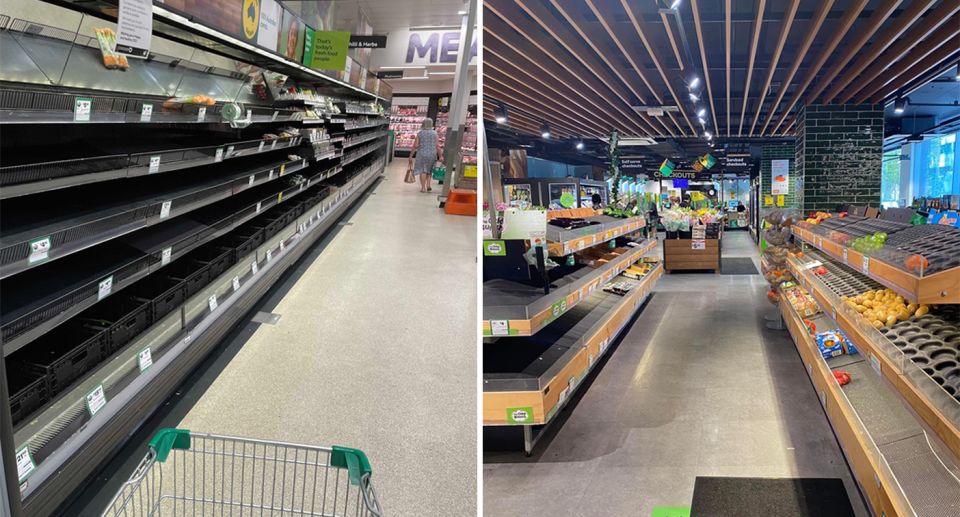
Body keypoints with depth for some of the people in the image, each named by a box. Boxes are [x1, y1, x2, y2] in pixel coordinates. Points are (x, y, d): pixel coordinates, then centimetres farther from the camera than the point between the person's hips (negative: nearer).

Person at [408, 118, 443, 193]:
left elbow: (415, 146, -6)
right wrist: (440, 156, 2)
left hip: (422, 154, -1)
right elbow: (437, 146, -4)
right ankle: (428, 185, 9)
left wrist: (411, 156, 0)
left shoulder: (419, 133, -3)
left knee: (422, 171, 6)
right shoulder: (434, 133, -1)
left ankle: (423, 188, 3)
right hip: (432, 154, 2)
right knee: (429, 170, 20)